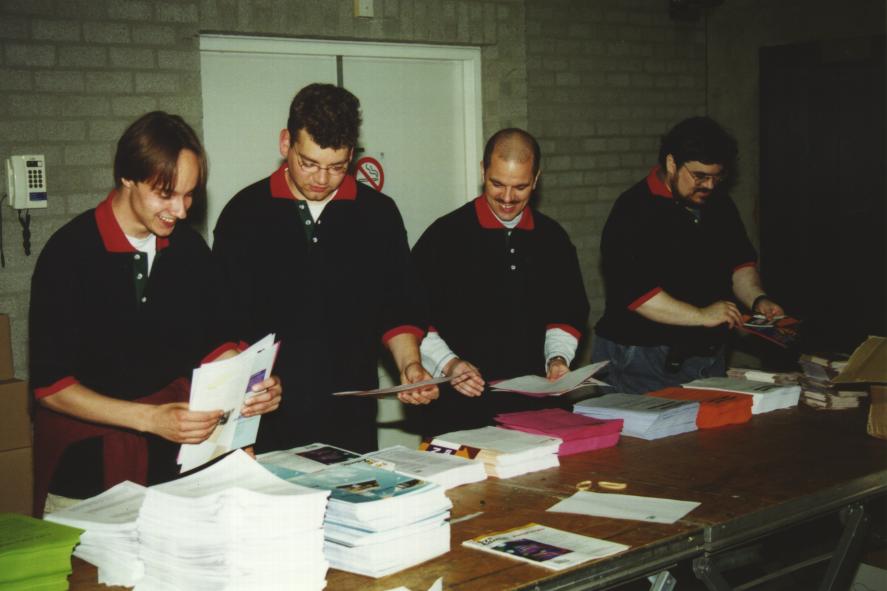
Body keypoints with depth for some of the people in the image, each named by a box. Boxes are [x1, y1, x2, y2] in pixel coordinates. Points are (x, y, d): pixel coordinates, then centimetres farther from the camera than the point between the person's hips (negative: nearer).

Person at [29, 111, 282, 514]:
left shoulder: (189, 248, 1)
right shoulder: (68, 253, -15)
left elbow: (210, 345, 10)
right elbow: (50, 386, -16)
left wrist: (252, 385, -12)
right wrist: (151, 419, -26)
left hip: (170, 453, 4)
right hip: (85, 461, -4)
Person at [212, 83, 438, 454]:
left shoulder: (379, 214, 6)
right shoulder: (245, 212, 0)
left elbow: (395, 309, 11)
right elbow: (223, 319, 0)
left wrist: (409, 363, -7)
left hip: (352, 416, 2)